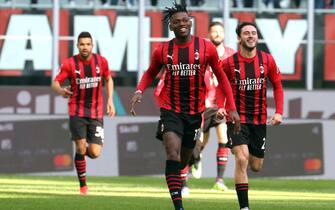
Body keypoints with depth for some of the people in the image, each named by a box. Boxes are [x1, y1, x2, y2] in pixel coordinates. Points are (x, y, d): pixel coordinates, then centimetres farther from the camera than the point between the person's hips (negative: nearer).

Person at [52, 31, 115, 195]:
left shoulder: (101, 61, 1)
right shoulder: (70, 63, -6)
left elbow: (108, 79, 18)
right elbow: (55, 83, -5)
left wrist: (110, 99, 8)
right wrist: (60, 90, -28)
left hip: (96, 113, 2)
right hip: (77, 112, -2)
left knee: (95, 153, -7)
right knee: (81, 147, -11)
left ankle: (83, 151, 31)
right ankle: (83, 185, 5)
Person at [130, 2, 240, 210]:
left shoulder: (206, 48, -3)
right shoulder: (163, 51, -1)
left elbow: (221, 76, 5)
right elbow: (151, 73, 17)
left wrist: (232, 108, 0)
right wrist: (139, 91, -4)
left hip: (195, 111, 1)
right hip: (170, 109, -1)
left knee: (185, 158, 14)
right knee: (173, 155, -18)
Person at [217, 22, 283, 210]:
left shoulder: (267, 60, -2)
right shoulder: (229, 63, -7)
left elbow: (277, 86, 7)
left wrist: (279, 112, -4)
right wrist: (221, 107, -11)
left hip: (259, 121, 3)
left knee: (256, 166, 11)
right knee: (242, 160, -20)